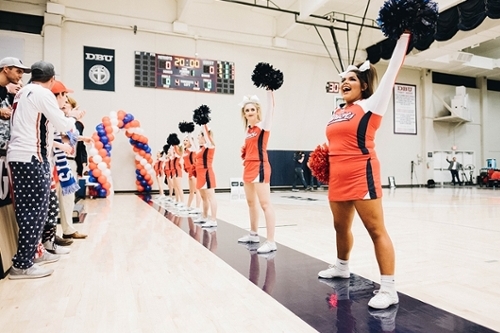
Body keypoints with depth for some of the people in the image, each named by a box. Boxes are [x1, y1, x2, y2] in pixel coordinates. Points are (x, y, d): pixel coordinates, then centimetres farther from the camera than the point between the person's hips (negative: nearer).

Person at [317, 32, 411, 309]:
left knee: (376, 230, -6)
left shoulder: (371, 105, -1)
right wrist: (322, 158, 10)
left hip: (362, 175, -7)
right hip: (338, 177, 8)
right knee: (341, 226, 19)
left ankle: (388, 289, 0)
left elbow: (391, 72, -6)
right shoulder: (336, 113, 17)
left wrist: (403, 37, -6)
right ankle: (342, 267, 39)